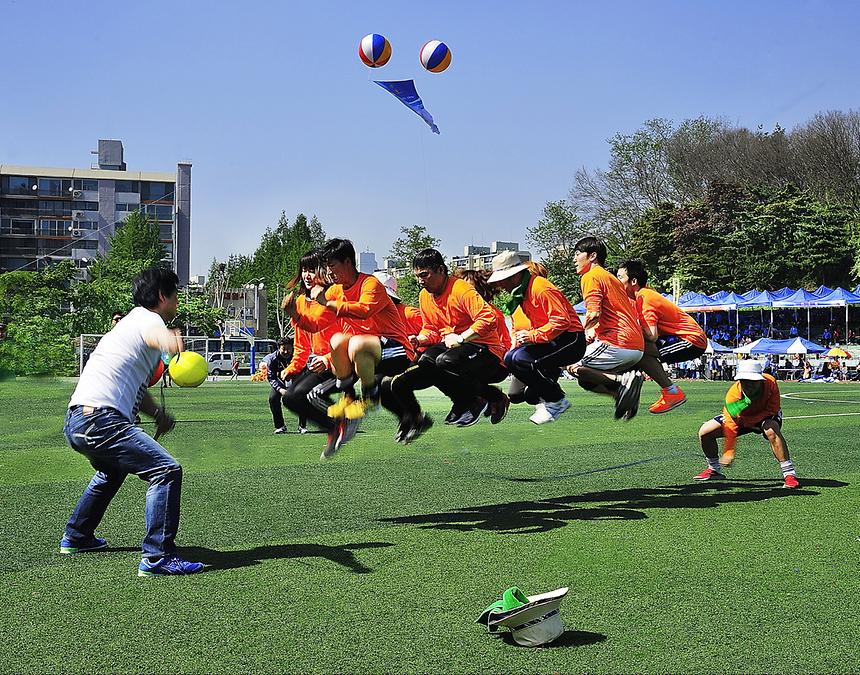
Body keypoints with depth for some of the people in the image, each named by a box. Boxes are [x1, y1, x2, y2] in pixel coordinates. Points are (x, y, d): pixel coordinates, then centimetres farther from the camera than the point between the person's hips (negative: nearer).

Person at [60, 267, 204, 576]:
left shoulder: (131, 320, 25)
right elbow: (154, 335, -32)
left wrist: (157, 413, 13)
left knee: (112, 470, 37)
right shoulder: (148, 319, -4)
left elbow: (135, 388, 25)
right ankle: (157, 557, -20)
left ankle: (76, 537, 48)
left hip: (76, 422, 11)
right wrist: (171, 342, -48)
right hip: (100, 419, -11)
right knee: (166, 471, -17)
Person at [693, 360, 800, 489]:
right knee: (705, 432, -8)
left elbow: (772, 409, -23)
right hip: (741, 417, 2)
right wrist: (729, 452, -36)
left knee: (772, 431, -39)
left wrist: (749, 421, -30)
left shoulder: (770, 383, -34)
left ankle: (789, 474, -31)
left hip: (766, 415, -2)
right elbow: (730, 424, -30)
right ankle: (714, 470, 16)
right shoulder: (733, 395, -33)